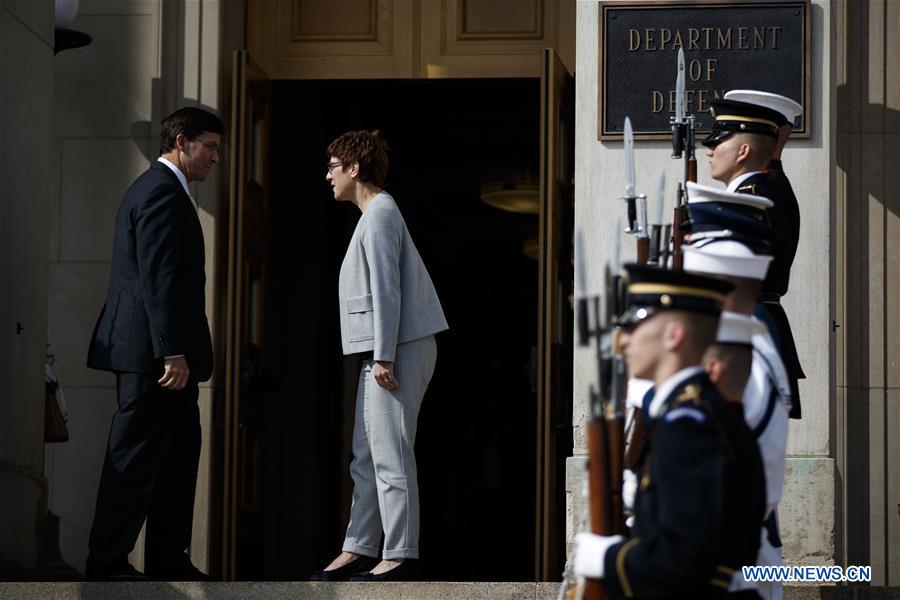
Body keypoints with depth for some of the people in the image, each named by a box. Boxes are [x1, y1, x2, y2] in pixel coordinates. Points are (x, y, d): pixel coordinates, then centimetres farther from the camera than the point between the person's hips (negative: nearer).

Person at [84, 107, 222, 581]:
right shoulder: (163, 193, -14)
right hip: (152, 353, -11)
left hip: (157, 353, 11)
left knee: (179, 454, 14)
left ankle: (168, 559, 18)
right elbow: (158, 279, -21)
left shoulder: (158, 188, 20)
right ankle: (106, 565, -2)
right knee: (135, 459, -6)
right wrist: (173, 353, -24)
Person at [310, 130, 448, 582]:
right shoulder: (375, 214, 20)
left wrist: (384, 357, -21)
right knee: (366, 458, 11)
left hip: (399, 349, -11)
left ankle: (400, 556, -9)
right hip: (384, 352, 11)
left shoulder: (380, 215, -11)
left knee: (391, 455, -10)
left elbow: (386, 290, -18)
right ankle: (360, 549, 15)